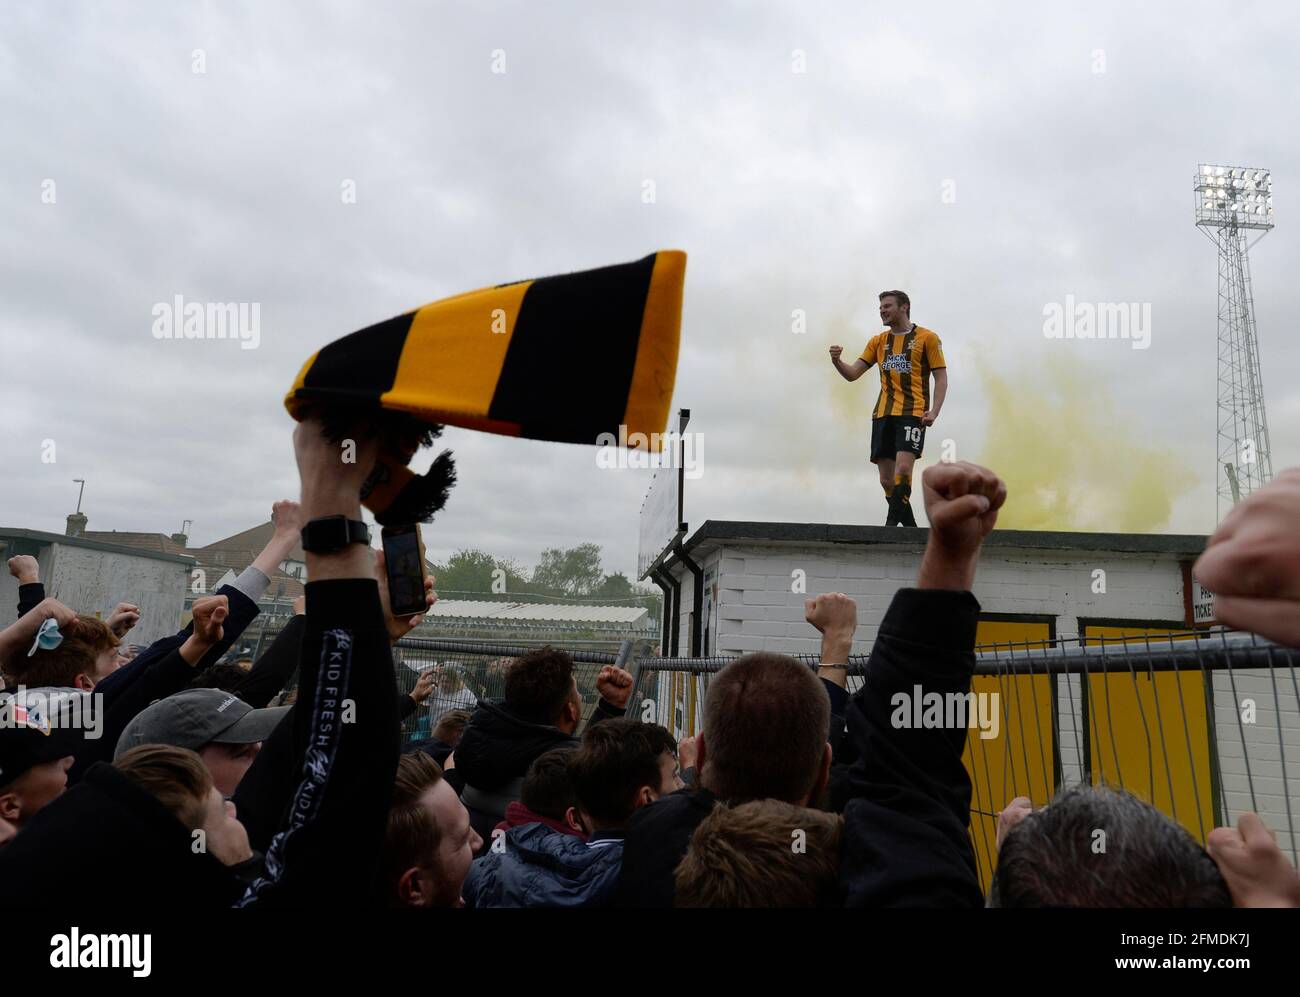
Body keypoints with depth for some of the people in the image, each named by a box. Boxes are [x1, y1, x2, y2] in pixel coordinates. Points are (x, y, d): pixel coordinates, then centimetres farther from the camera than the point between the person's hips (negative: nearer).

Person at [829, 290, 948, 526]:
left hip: (913, 414, -5)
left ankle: (892, 523, -19)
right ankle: (910, 526, 14)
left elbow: (941, 378, 2)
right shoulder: (878, 341, 16)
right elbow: (852, 374, 12)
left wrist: (933, 412, -12)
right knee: (886, 479, 2)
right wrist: (837, 361, -9)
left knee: (903, 469, -22)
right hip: (883, 415, 5)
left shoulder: (927, 338, 4)